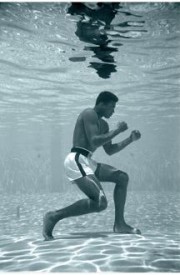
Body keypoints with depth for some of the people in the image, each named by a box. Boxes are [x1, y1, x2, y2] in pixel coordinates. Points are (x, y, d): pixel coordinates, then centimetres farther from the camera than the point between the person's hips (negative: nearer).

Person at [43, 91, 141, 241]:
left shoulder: (103, 124, 23)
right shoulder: (89, 114, -6)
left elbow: (110, 150, 26)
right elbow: (94, 142, -19)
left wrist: (130, 139, 18)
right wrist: (117, 130, -8)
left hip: (87, 162, 10)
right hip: (77, 160, -10)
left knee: (122, 177, 12)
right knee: (101, 203, -21)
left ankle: (119, 224, 11)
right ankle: (54, 216, -13)